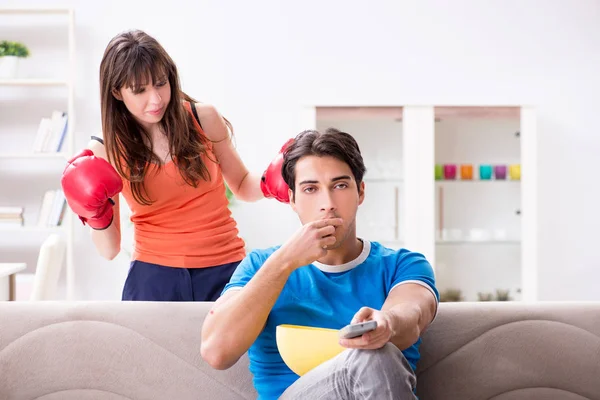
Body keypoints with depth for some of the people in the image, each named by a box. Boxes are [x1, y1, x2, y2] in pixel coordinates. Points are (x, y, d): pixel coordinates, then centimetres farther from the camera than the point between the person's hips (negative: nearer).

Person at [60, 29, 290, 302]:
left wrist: (269, 184, -9)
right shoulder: (106, 149, -4)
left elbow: (241, 186, 12)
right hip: (153, 274, 0)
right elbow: (110, 250, 0)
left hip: (223, 269, 0)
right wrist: (97, 217, -19)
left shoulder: (204, 119, -5)